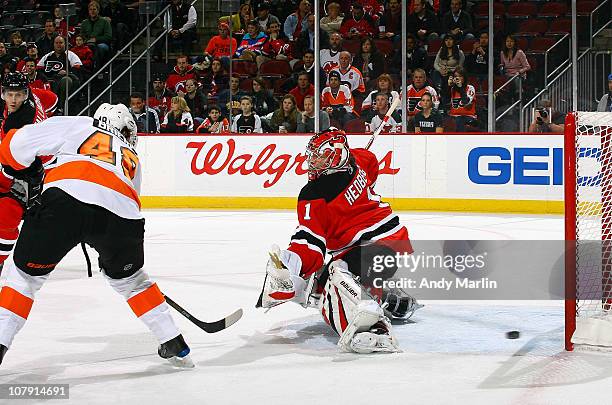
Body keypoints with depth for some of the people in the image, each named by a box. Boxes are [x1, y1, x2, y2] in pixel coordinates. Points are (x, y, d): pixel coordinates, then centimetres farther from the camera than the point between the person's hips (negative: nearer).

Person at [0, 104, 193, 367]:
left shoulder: (75, 126, 30)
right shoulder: (132, 158, 40)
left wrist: (31, 177, 36)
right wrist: (111, 253, 55)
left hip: (65, 199, -3)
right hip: (120, 213, 3)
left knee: (25, 272, 15)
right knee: (129, 276, 31)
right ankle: (174, 346, 34)